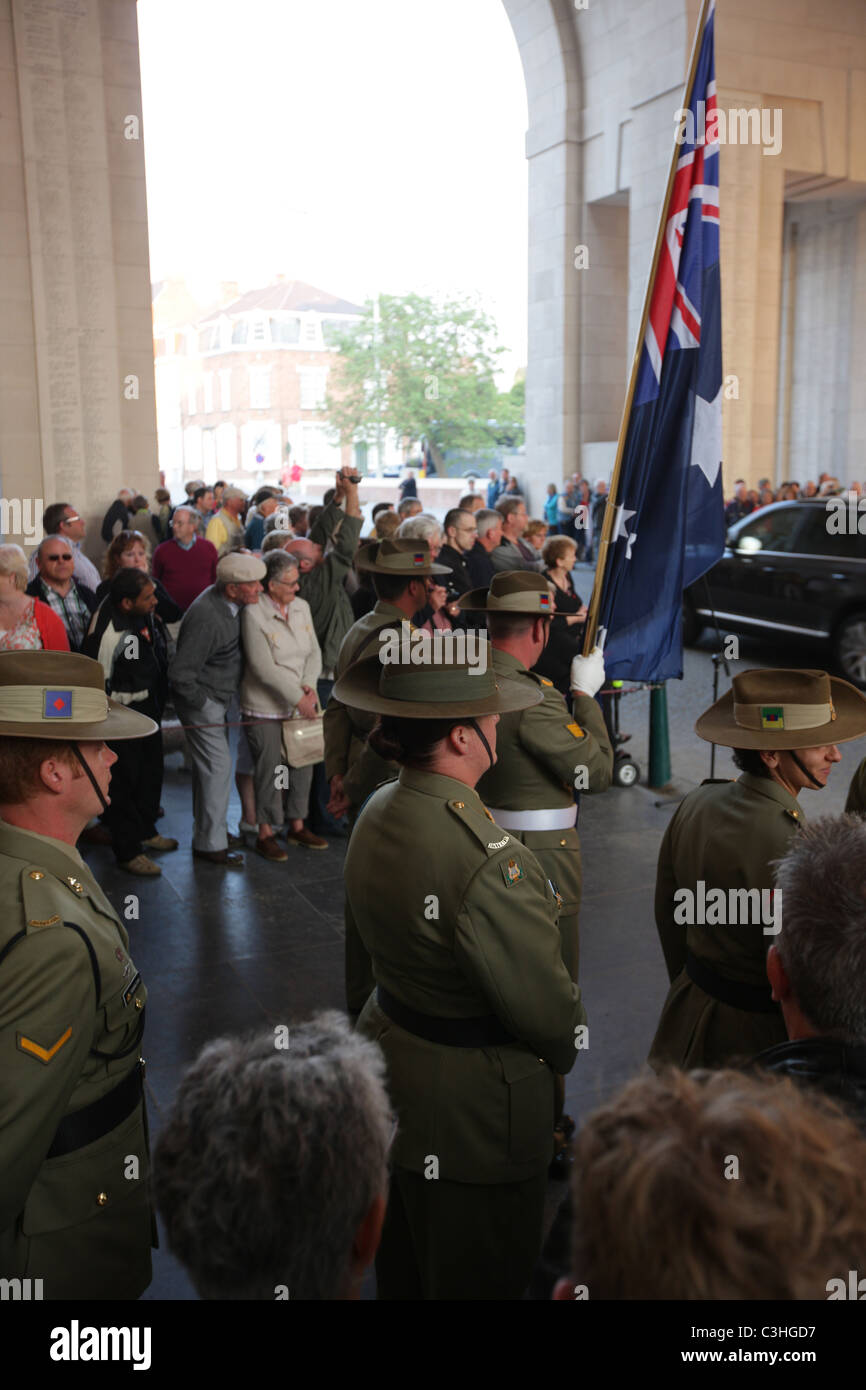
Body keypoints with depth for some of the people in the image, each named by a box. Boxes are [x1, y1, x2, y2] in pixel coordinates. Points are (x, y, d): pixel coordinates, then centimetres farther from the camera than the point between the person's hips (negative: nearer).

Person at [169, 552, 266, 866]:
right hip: (202, 700, -9)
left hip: (217, 698, 9)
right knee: (217, 766, -6)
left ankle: (208, 828, 31)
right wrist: (203, 703, -16)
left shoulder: (230, 604, 0)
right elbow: (180, 673, -27)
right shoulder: (207, 619, -29)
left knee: (209, 764, 18)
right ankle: (210, 844, 3)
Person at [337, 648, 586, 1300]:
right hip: (472, 1103, -8)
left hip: (388, 1045, 9)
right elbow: (546, 1005, -21)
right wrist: (571, 1051, -1)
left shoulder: (379, 811, -5)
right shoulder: (487, 860, -32)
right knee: (479, 1277, 15)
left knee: (403, 1263, 28)